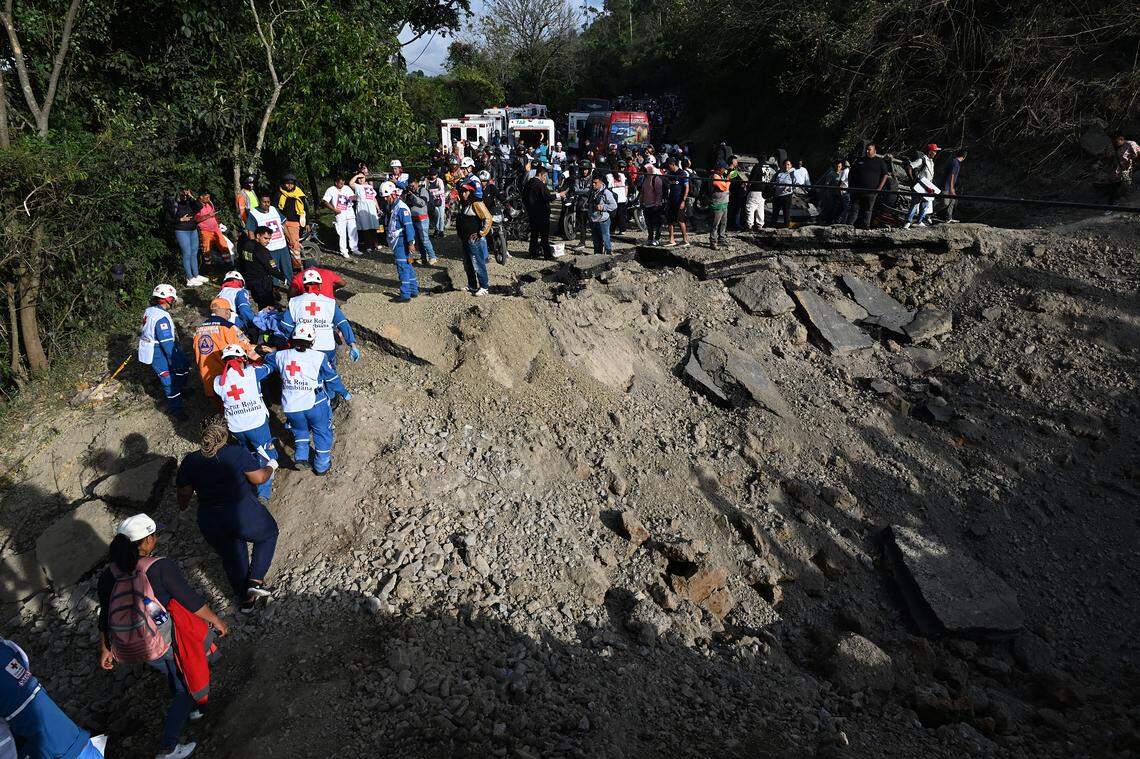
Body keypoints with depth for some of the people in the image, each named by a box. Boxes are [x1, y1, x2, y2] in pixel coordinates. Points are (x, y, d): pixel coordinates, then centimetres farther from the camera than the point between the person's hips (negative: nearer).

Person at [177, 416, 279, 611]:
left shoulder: (190, 461, 0)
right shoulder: (237, 453, -12)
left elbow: (184, 494, 7)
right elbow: (259, 478, -9)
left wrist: (183, 507, 29)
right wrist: (271, 467, 11)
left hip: (210, 523, 4)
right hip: (243, 515, -4)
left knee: (231, 558, 26)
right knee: (268, 533, 25)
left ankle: (245, 600, 36)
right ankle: (255, 582, 12)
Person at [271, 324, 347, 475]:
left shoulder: (280, 356, -3)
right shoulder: (319, 357, -12)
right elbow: (332, 379, -1)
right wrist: (343, 392, 16)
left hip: (290, 406, 3)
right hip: (315, 404, -3)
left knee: (300, 430, 29)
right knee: (322, 432, 18)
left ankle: (301, 455, 11)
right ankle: (321, 465, 26)